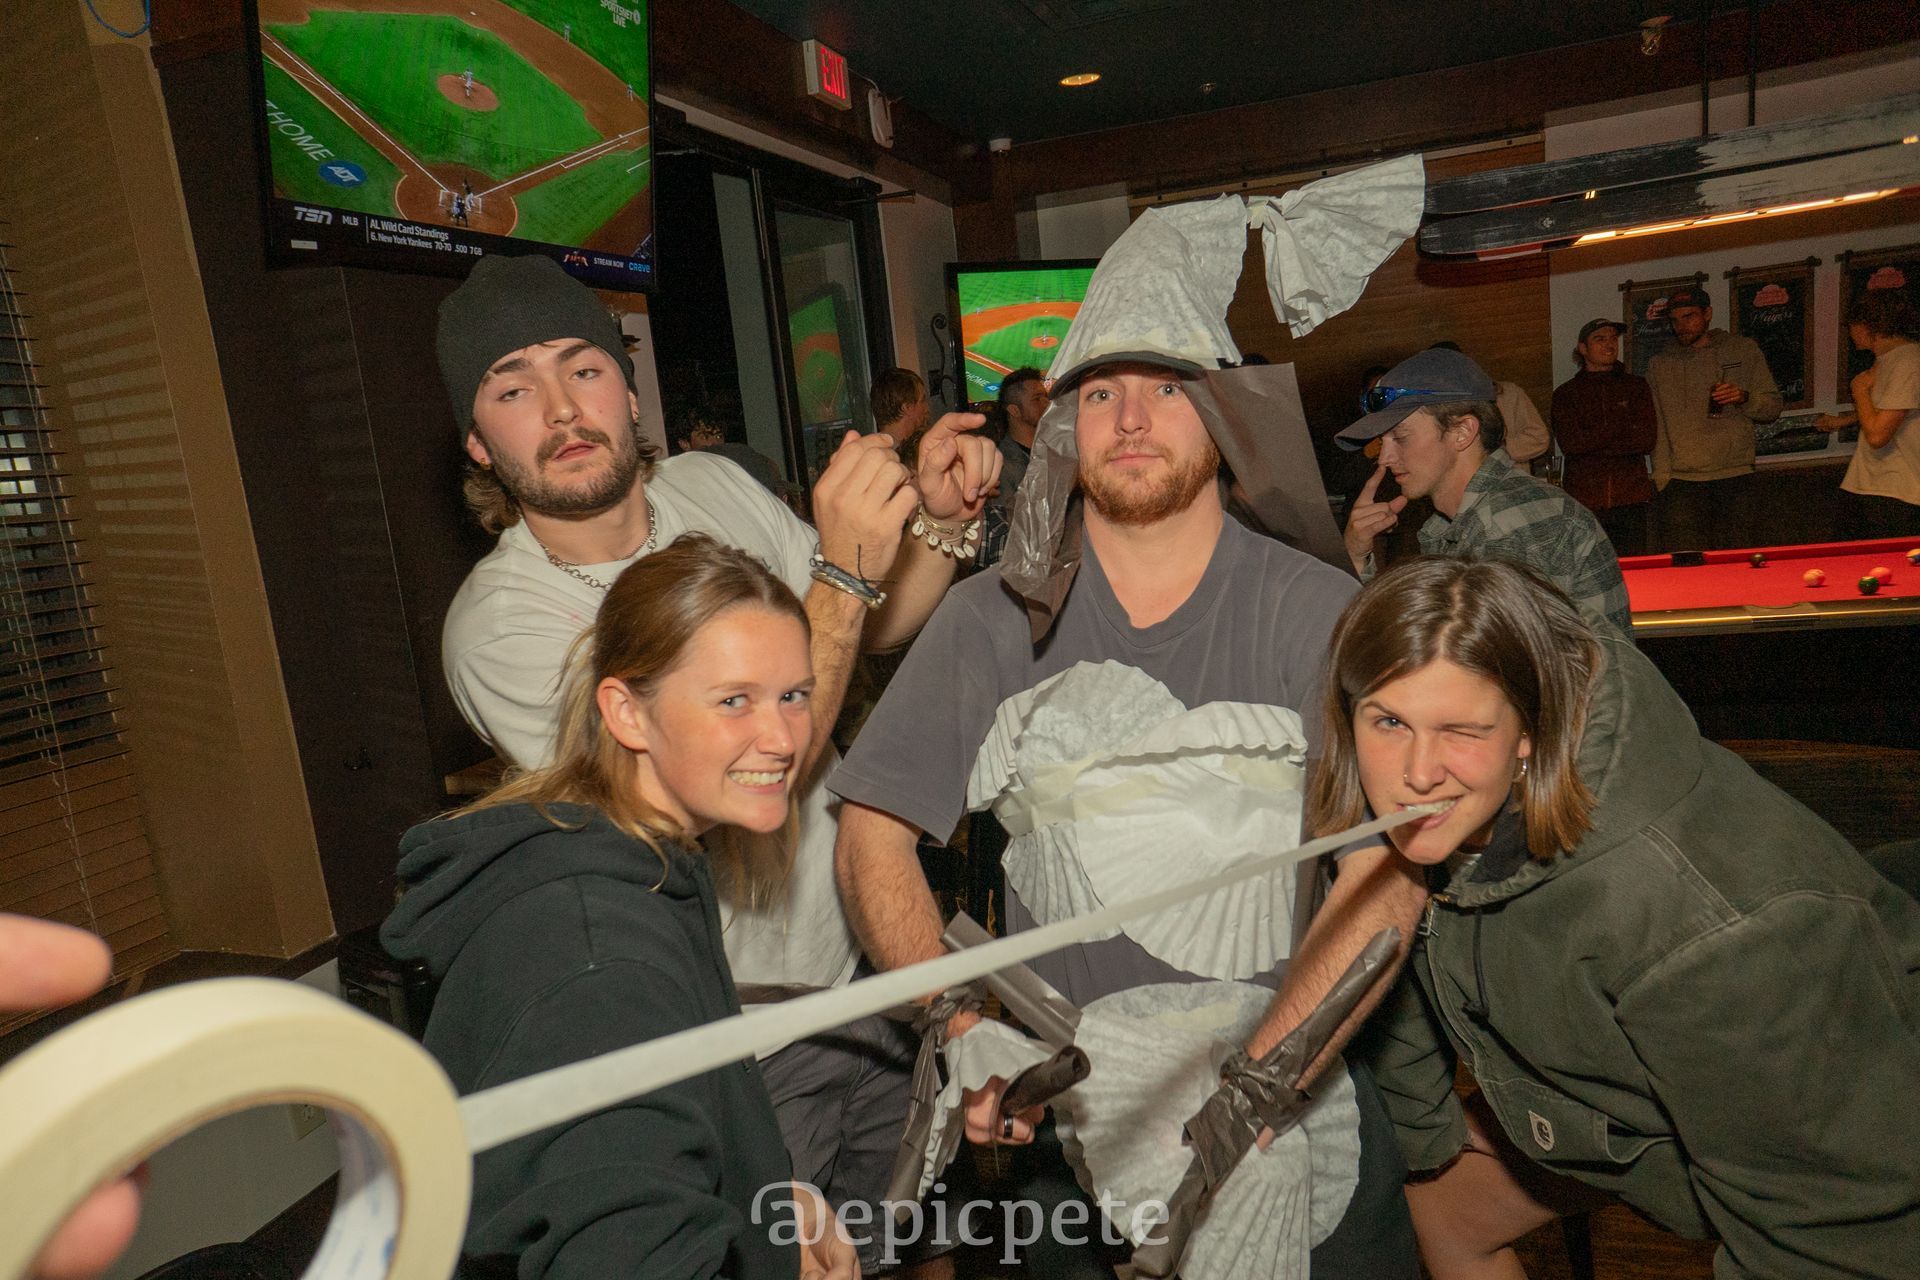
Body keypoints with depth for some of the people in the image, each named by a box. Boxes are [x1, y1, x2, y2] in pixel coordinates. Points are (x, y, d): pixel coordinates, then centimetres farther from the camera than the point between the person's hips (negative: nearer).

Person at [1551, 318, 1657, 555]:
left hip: (1631, 499, 1)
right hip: (1584, 499, -1)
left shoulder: (1637, 386, 12)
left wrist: (1593, 444, -6)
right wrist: (1621, 426, -6)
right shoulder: (1566, 393, 8)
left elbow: (1646, 440, 1)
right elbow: (1569, 444, -6)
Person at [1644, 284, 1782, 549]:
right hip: (1681, 482, 0)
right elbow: (1657, 430, 9)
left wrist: (1744, 398, -10)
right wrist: (1663, 480, -1)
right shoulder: (1659, 365, 12)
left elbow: (1773, 406, 12)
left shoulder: (1744, 350, 12)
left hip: (1735, 477, 1)